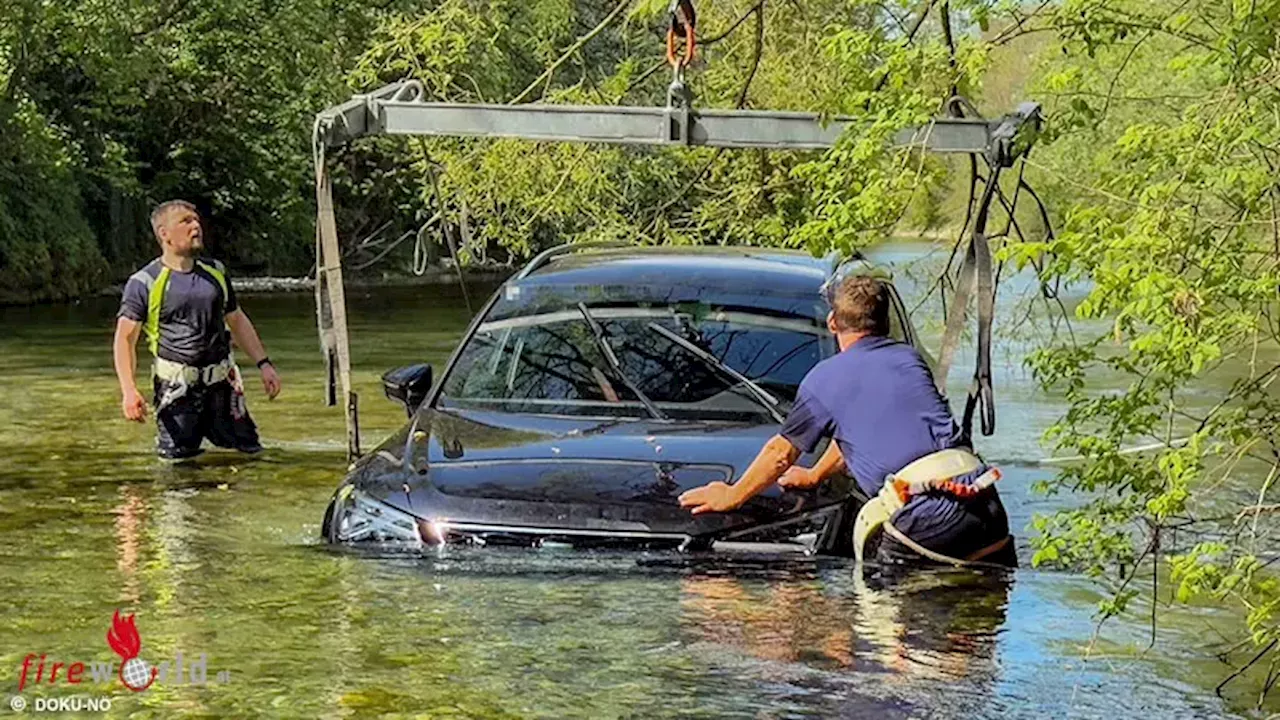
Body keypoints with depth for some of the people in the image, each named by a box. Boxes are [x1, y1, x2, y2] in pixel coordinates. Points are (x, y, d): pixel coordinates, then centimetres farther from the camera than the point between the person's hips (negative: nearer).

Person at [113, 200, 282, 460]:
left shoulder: (215, 273, 12)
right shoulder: (145, 282, -5)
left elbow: (238, 321, 22)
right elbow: (125, 339, -8)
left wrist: (264, 364, 15)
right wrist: (129, 391, -20)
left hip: (221, 381, 4)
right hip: (176, 387, -4)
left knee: (250, 451, 4)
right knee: (177, 455, -5)